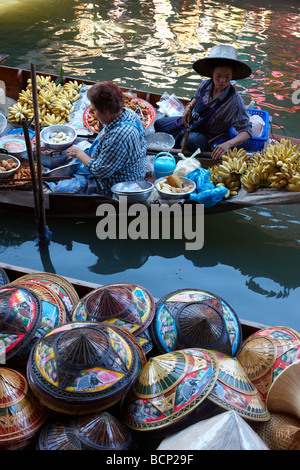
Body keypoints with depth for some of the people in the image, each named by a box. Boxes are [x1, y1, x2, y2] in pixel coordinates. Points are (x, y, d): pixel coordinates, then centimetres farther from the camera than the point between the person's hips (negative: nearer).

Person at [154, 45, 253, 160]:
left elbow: (246, 131, -26)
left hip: (207, 136, -6)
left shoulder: (235, 101, -27)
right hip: (190, 122, 6)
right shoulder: (205, 84, -10)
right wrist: (189, 108, -6)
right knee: (159, 124, 5)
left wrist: (228, 144, -43)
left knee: (190, 141, -38)